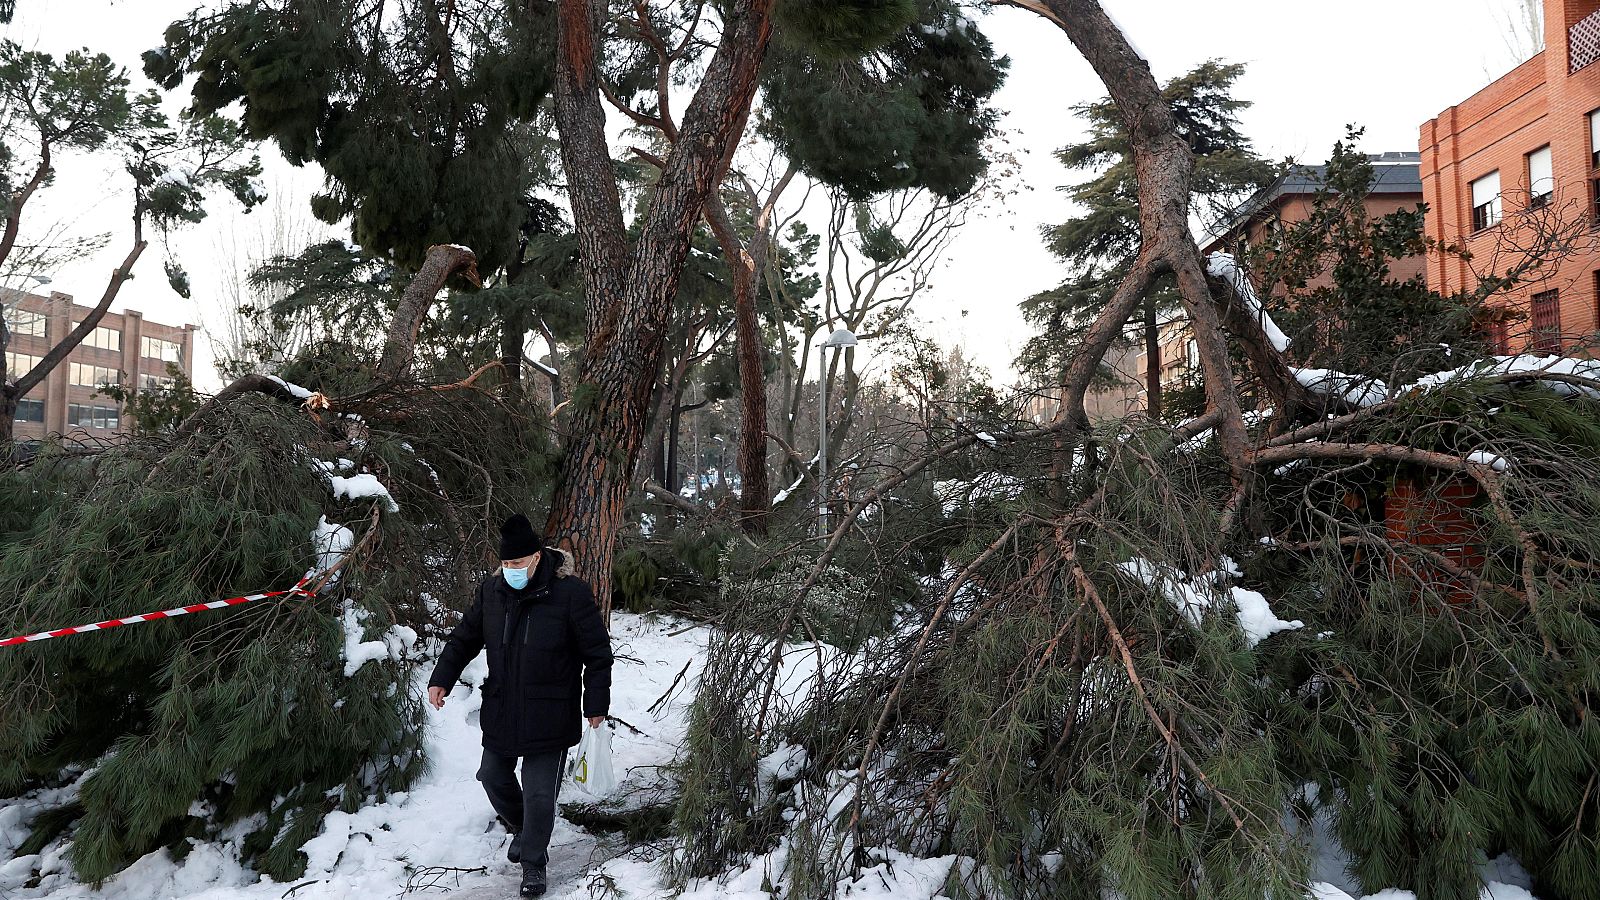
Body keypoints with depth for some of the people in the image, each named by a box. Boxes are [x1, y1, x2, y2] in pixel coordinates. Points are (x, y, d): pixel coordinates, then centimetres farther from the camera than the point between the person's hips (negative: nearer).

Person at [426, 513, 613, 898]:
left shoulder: (571, 592, -17)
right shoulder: (491, 591, -1)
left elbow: (598, 652, -10)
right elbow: (464, 637, 13)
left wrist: (596, 704, -8)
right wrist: (441, 678, 3)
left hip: (549, 716, -5)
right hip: (500, 711, 5)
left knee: (539, 792, 1)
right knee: (493, 777, 17)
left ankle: (533, 863, 22)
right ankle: (522, 829, 45)